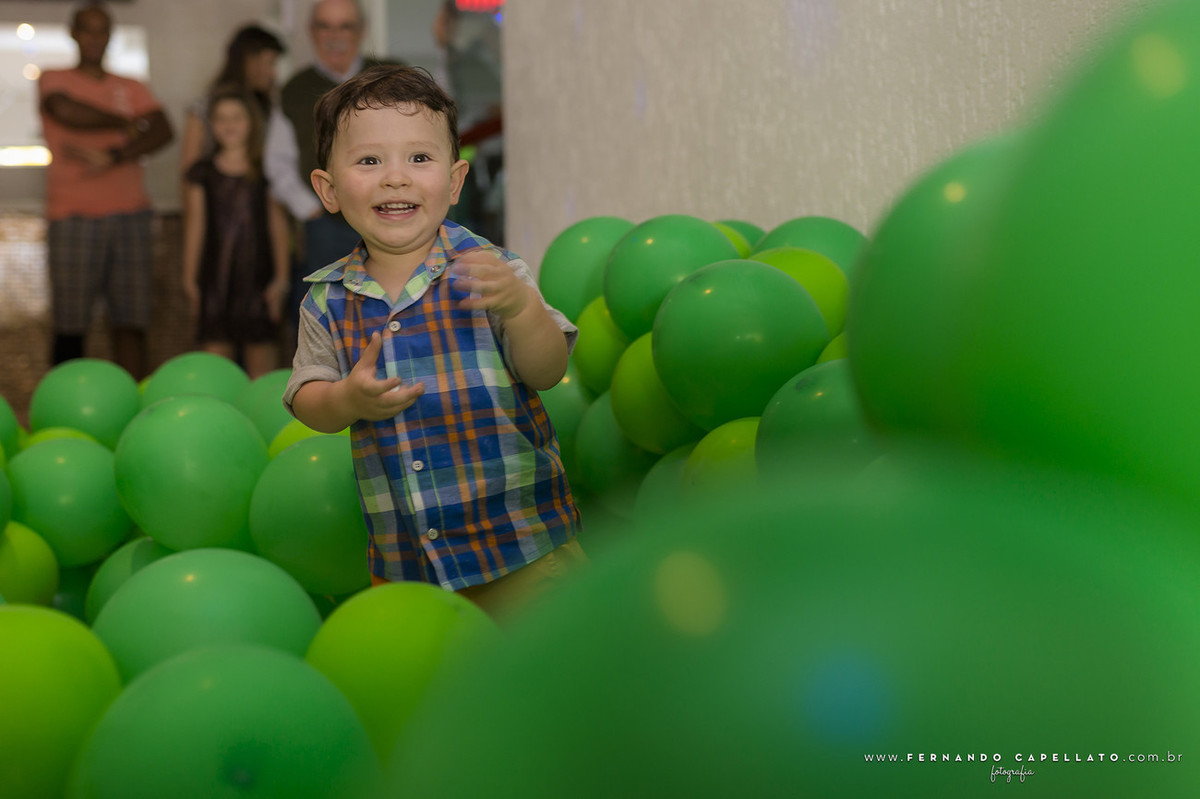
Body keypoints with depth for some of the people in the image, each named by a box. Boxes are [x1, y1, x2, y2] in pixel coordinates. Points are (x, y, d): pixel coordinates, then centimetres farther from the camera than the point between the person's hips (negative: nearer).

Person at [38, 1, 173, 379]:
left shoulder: (132, 89, 18)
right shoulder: (52, 79, 12)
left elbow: (163, 131, 0)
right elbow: (67, 111, -11)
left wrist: (113, 157, -14)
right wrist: (127, 124, 0)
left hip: (130, 215, 2)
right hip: (74, 216, -2)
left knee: (131, 323, -3)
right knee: (70, 325, -6)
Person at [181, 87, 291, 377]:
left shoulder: (264, 172, 3)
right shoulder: (203, 173, 8)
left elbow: (278, 225, 3)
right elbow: (196, 225, 10)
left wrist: (280, 277, -1)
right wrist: (190, 277, 8)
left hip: (257, 276, -1)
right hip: (216, 275, 1)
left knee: (261, 364, -1)